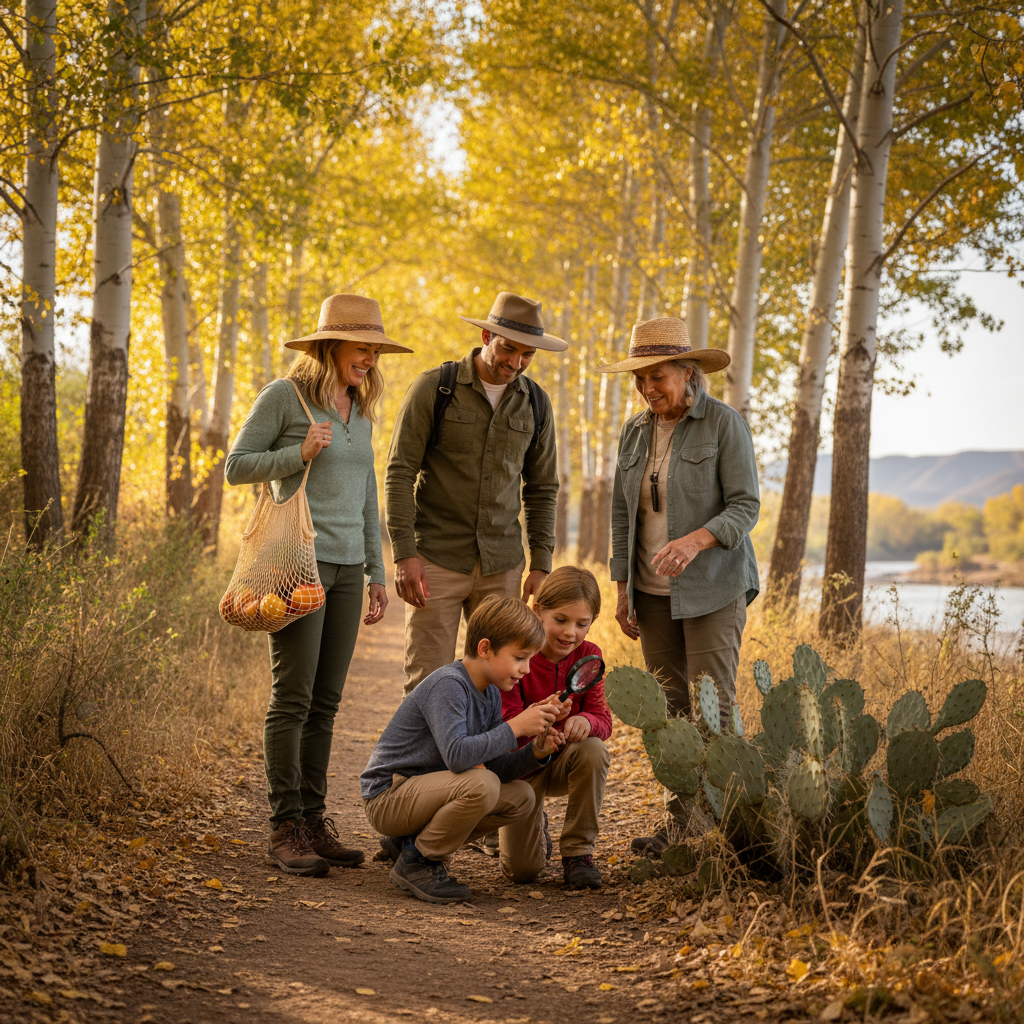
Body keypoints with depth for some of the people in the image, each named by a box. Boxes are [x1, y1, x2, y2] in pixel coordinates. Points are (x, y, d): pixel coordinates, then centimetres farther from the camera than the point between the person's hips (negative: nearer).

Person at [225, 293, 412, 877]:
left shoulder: (361, 409, 16)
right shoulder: (285, 397, -4)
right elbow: (236, 467, -2)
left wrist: (377, 573, 17)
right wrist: (300, 454, -15)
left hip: (347, 566, 6)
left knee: (326, 702, 7)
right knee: (293, 698, -5)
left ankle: (315, 821, 12)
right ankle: (285, 828, 0)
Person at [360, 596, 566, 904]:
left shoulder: (490, 694, 7)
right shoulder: (448, 684, -21)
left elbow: (494, 767, 4)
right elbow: (456, 756, -34)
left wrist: (535, 753, -13)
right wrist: (515, 727, -29)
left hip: (422, 790, 9)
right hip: (387, 796, -9)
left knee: (520, 797, 2)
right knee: (480, 785, -30)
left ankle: (411, 841, 10)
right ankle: (416, 863, -10)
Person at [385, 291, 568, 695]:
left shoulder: (535, 404, 8)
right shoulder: (433, 388, -4)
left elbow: (542, 488, 14)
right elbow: (399, 473, -4)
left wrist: (541, 564, 7)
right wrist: (404, 553, -12)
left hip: (501, 566, 3)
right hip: (436, 558, -3)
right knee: (428, 682, -5)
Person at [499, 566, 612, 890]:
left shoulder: (588, 656, -8)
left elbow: (603, 721, -15)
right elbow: (508, 723, -23)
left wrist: (586, 722, -41)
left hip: (564, 760, 2)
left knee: (593, 750, -35)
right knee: (521, 870, -15)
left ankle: (577, 852, -16)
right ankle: (535, 826, 24)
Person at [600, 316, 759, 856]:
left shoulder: (725, 425, -6)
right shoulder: (634, 432, 11)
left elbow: (745, 506, -10)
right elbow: (622, 513, 15)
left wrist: (695, 540, -27)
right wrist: (622, 588, 11)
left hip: (712, 588, -5)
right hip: (653, 592, 5)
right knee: (669, 708, 5)